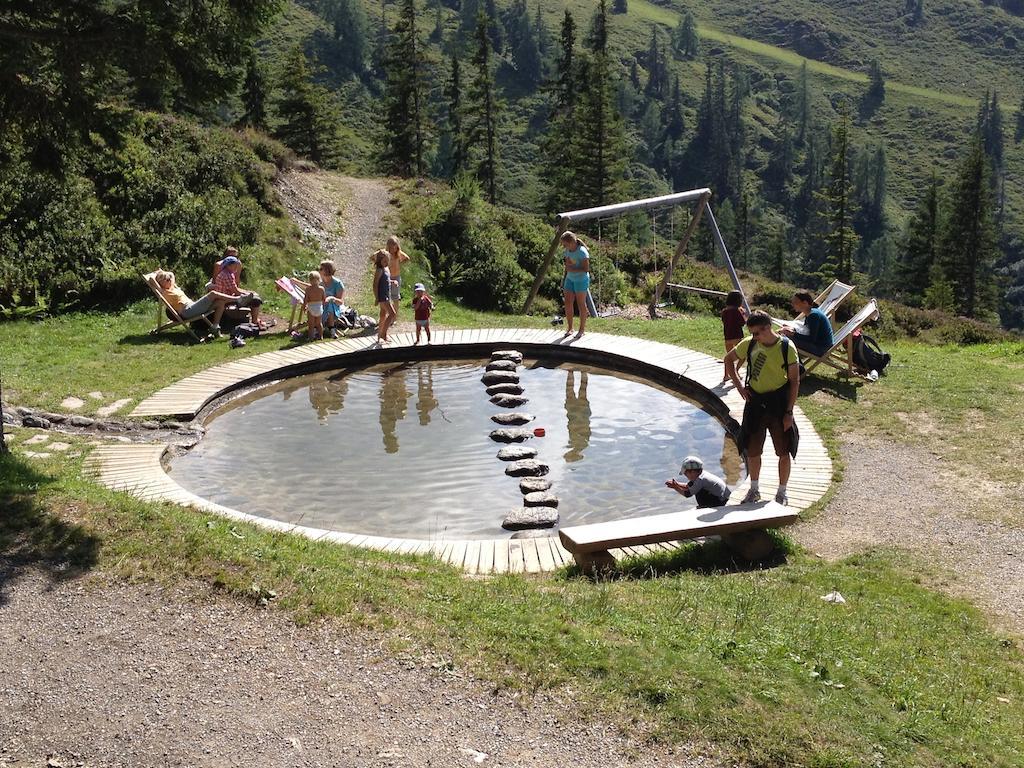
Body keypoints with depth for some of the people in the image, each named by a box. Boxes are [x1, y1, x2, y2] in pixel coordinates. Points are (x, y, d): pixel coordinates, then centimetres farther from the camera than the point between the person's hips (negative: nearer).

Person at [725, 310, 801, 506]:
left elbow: (794, 381, -8)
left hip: (778, 402, -3)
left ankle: (782, 492, 21)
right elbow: (728, 359, 14)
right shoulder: (749, 344, -3)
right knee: (752, 450, 9)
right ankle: (754, 489, 28)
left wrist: (789, 412, -11)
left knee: (783, 451, 5)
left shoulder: (786, 347, -12)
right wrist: (739, 386, 3)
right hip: (755, 402, 3)